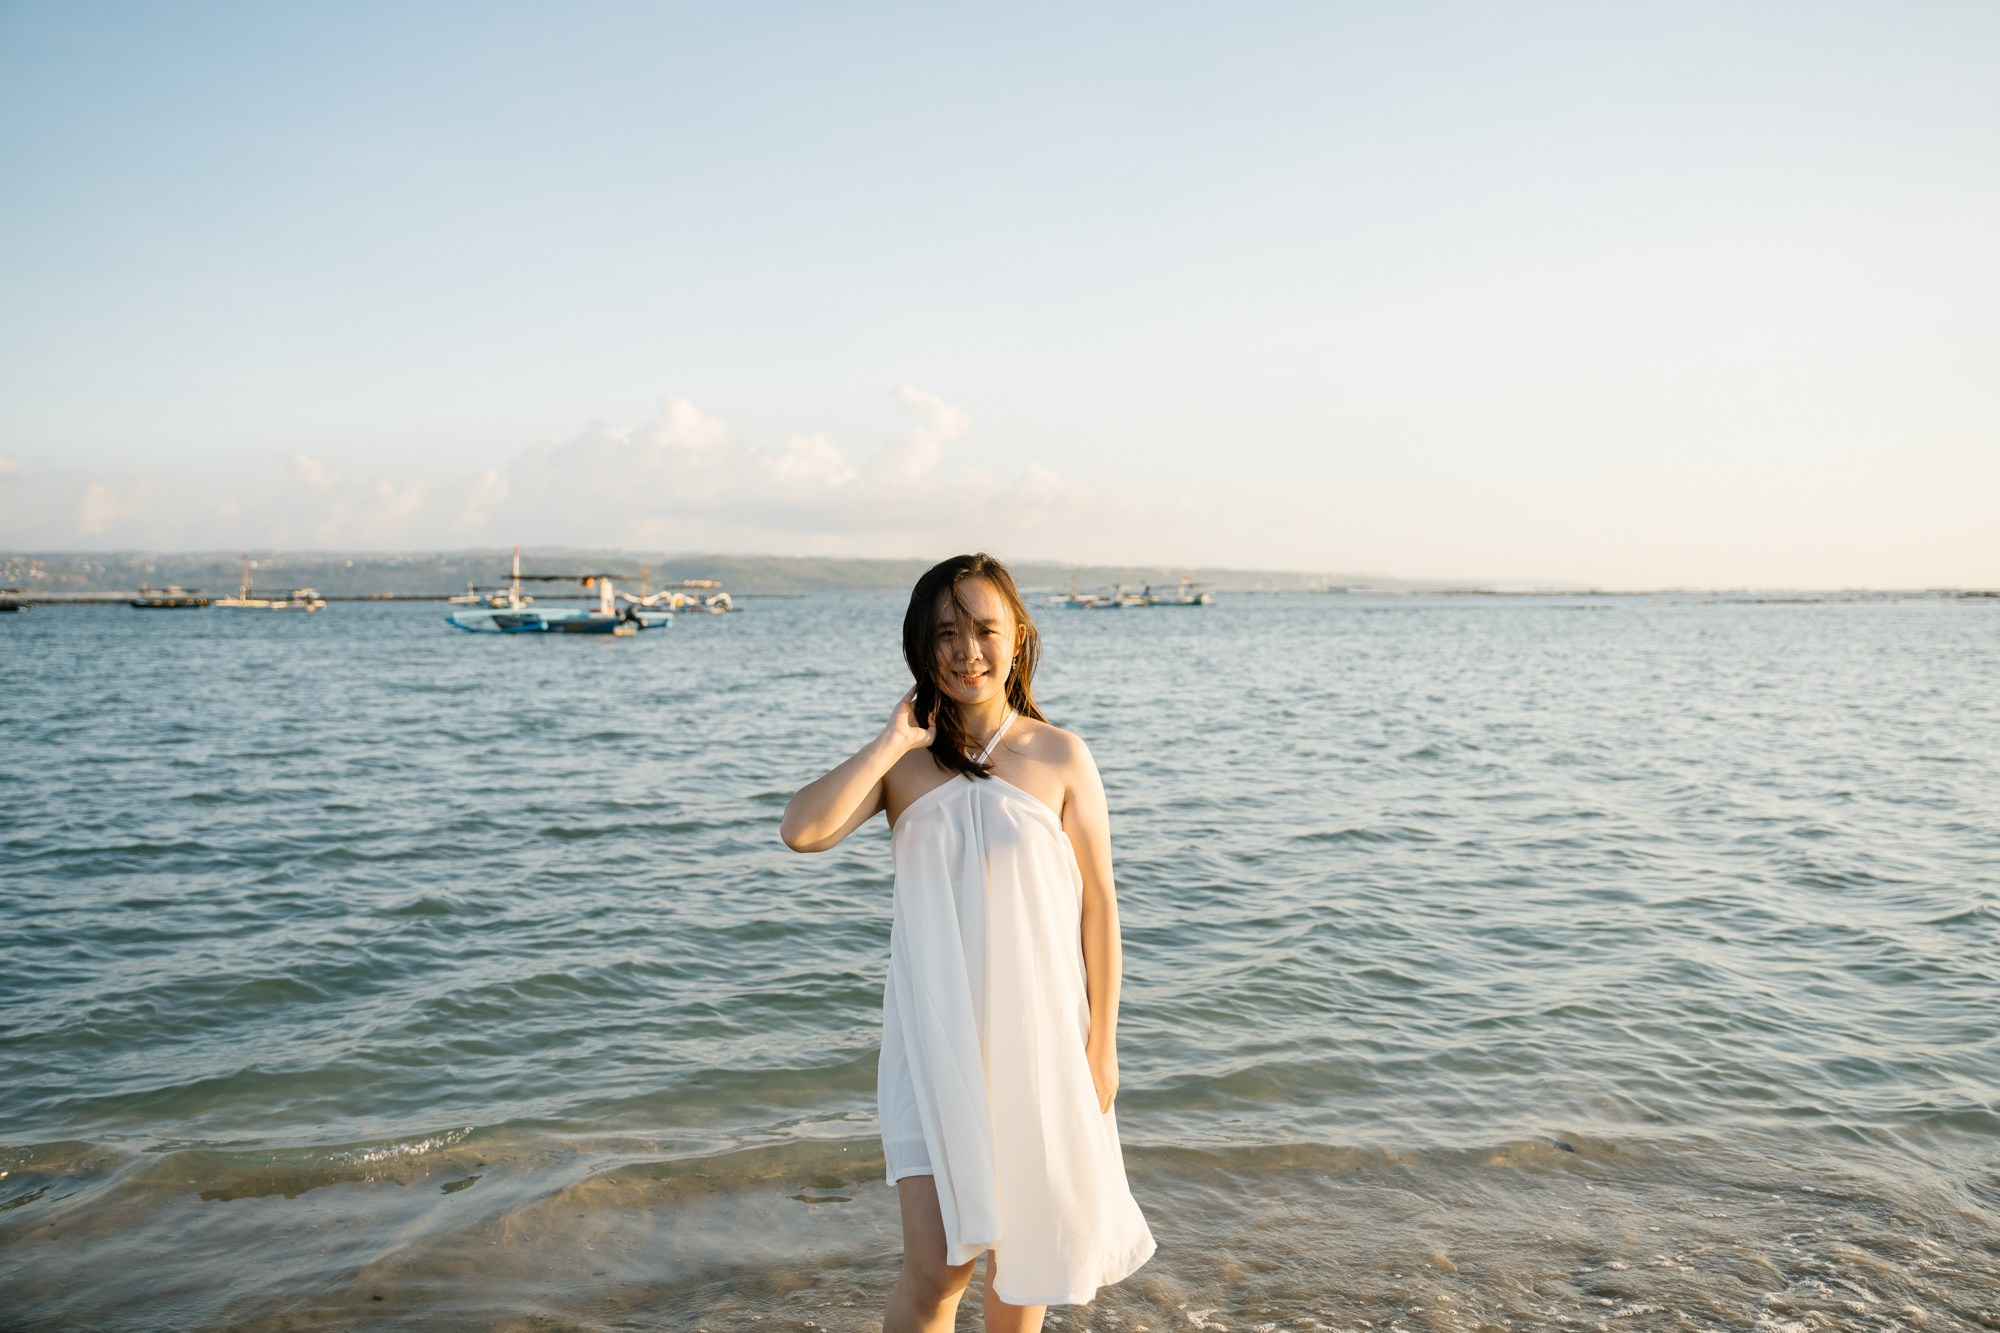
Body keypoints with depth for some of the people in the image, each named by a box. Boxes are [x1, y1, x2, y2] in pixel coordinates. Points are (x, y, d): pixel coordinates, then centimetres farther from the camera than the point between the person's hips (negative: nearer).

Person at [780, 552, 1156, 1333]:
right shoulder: (901, 762, -2)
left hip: (1037, 1035, 0)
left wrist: (1102, 1042, -2)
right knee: (936, 1268, -4)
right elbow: (802, 830, -19)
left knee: (1021, 1247, 17)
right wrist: (892, 743, -17)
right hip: (935, 1039, 0)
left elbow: (1097, 904, -2)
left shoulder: (1060, 758, -5)